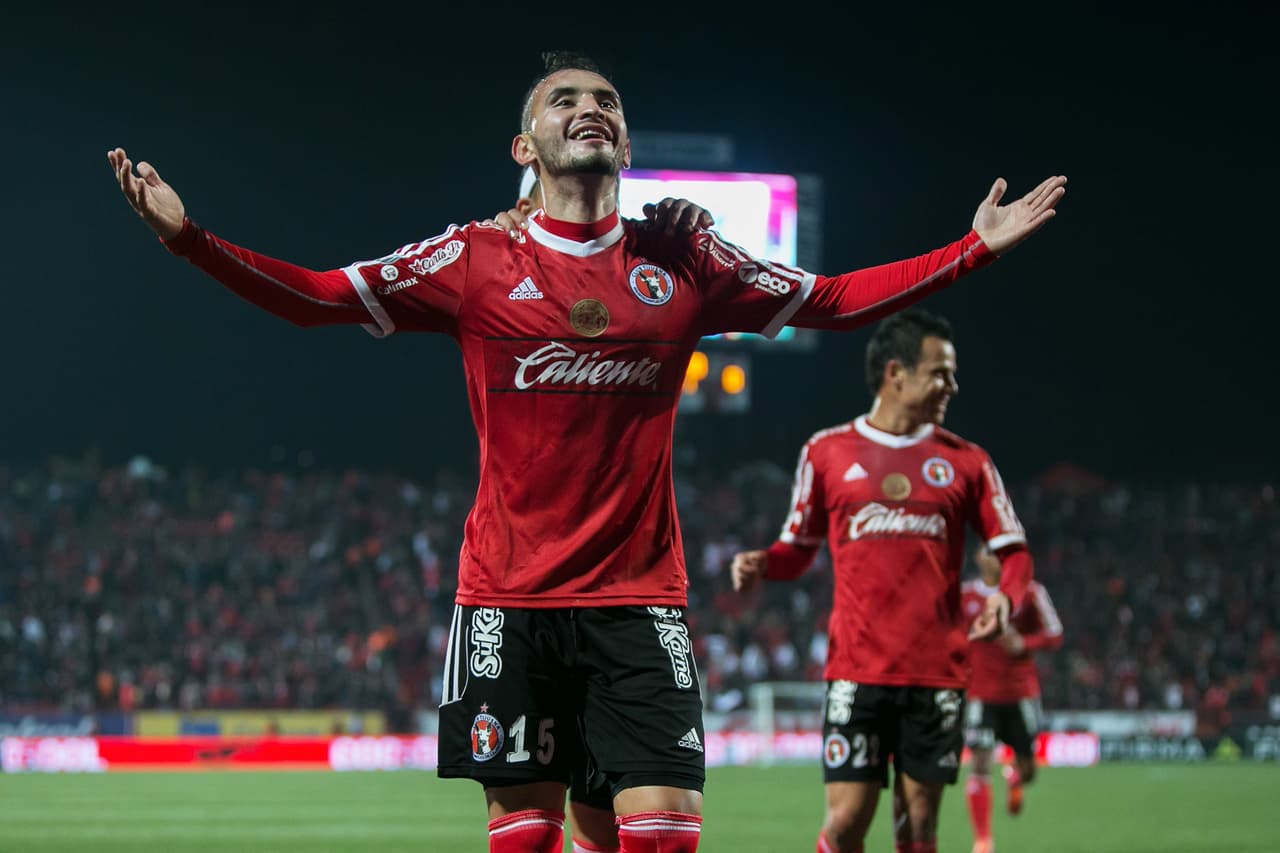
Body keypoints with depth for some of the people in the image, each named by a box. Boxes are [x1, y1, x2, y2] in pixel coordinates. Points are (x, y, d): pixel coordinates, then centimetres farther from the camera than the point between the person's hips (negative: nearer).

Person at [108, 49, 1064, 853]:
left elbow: (833, 300, 15)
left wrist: (976, 247, 11)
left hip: (639, 599, 1)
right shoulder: (475, 260, 3)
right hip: (508, 600, -1)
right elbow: (316, 296, 4)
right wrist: (188, 235, -7)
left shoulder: (683, 263, 7)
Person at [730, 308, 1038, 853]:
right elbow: (798, 549, 13)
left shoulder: (966, 461, 9)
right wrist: (760, 565, -9)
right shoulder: (827, 451, 6)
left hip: (937, 671, 2)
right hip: (856, 666, -1)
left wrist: (1005, 595, -13)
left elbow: (1013, 551, 9)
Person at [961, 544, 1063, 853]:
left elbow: (1054, 635, 1)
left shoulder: (1030, 592, -1)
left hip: (1021, 693, 1)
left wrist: (1024, 643, -17)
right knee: (979, 763, -15)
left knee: (1027, 770, 8)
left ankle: (1015, 776, 48)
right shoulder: (963, 596, 1)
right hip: (980, 696, -1)